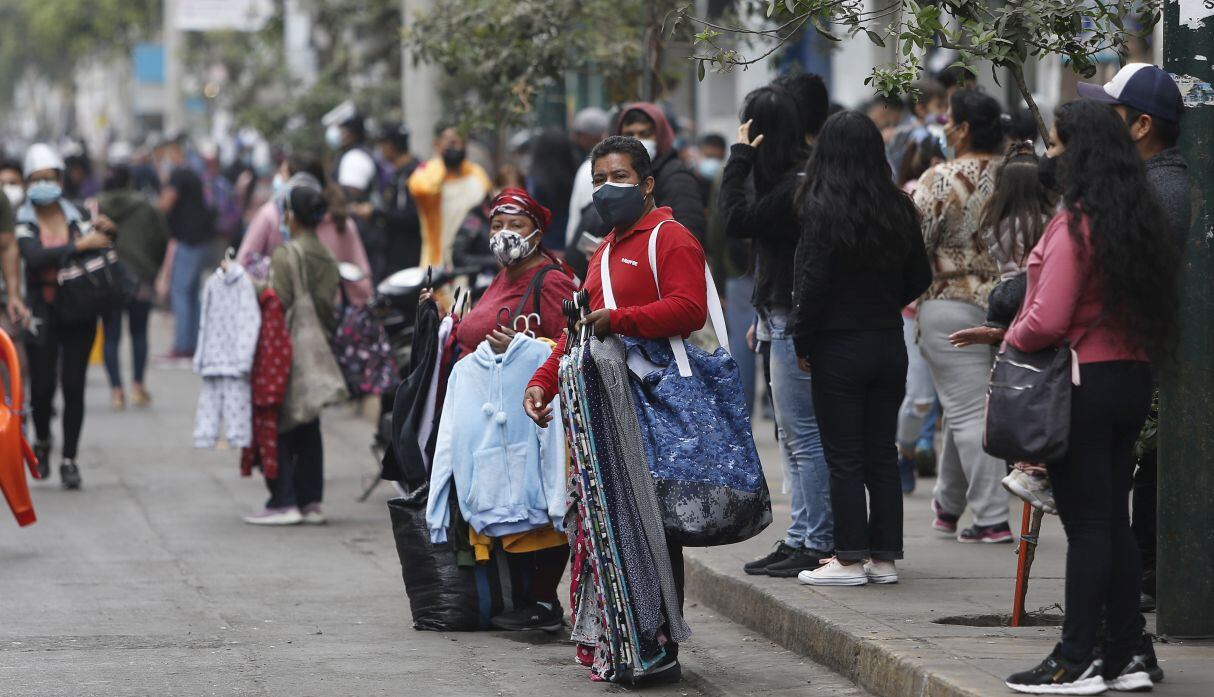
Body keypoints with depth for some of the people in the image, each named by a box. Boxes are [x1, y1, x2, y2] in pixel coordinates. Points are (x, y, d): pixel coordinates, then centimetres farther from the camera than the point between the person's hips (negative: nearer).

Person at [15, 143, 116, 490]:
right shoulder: (23, 222, -4)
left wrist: (107, 233, -11)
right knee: (42, 386, 0)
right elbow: (34, 256, -22)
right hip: (43, 313, -1)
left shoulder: (77, 215, 4)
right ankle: (42, 442, 29)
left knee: (74, 386, -1)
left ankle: (69, 459, 6)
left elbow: (100, 254, 11)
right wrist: (80, 244, -29)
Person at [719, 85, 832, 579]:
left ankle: (817, 545, -4)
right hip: (786, 320, 10)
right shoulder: (797, 180, 12)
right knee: (793, 436, 15)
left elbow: (737, 221, -20)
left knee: (804, 434, -7)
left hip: (796, 325, -10)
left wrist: (740, 156, -14)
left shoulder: (796, 186, -18)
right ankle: (803, 538, 20)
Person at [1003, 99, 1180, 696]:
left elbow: (1049, 319, -22)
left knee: (1085, 525, -4)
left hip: (1082, 384, -8)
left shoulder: (1076, 225, -17)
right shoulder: (1138, 219, 9)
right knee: (1114, 522, 13)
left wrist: (1011, 341, -2)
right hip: (1131, 378, 8)